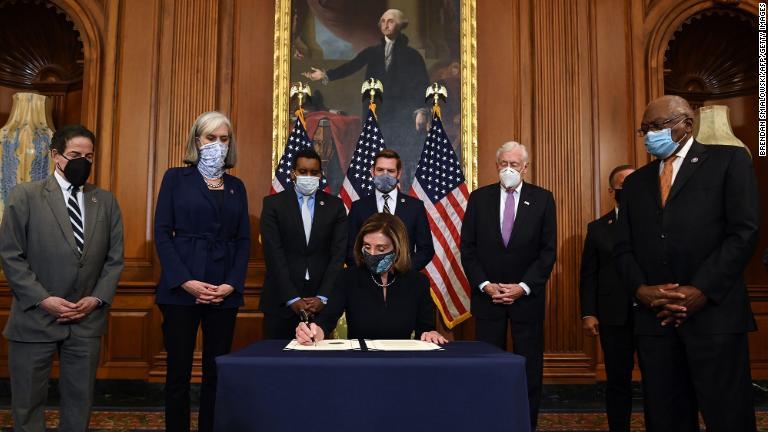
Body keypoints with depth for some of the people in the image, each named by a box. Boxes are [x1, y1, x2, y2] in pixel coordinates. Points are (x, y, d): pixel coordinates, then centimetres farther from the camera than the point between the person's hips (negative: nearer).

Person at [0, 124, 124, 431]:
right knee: (28, 400, 10)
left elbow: (114, 258, 7)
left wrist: (98, 298, -6)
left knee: (80, 399, 12)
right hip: (35, 318, -2)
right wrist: (43, 299, -13)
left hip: (87, 320, 3)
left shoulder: (106, 201, 7)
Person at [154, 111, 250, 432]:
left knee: (216, 371, 6)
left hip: (225, 291, 3)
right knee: (179, 371, 2)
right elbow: (162, 232, -2)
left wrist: (232, 284, -6)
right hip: (182, 288, -2)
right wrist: (185, 281, -13)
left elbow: (243, 240, 9)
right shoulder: (177, 178, 5)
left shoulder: (236, 186, 13)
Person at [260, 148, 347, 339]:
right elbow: (274, 254, -6)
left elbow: (338, 254, 0)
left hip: (320, 300, 1)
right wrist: (292, 299, -12)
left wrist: (323, 297, -9)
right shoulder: (273, 203, 1)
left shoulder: (335, 205, 5)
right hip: (282, 300, -1)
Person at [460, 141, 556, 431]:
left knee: (529, 367, 6)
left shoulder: (542, 199, 1)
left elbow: (548, 250, -1)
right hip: (487, 295, 1)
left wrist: (523, 287, -9)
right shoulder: (479, 198, 4)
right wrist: (485, 285, -7)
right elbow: (468, 249, 3)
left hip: (527, 296, 0)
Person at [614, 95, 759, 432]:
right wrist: (640, 289, -7)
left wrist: (701, 291, -14)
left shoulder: (729, 161, 5)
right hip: (654, 318, 4)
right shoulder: (635, 182, 18)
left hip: (713, 314, -4)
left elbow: (744, 232, -6)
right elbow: (623, 248, 12)